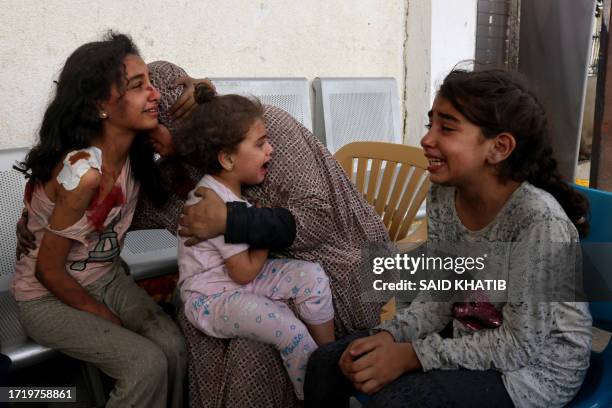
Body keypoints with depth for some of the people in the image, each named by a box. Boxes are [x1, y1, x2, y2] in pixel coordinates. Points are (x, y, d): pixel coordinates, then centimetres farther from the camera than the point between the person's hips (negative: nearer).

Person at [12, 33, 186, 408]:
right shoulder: (84, 171, -32)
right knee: (147, 365, -21)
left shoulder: (136, 148, -12)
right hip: (48, 297, -6)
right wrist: (105, 318, -9)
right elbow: (49, 271, -22)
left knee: (174, 348, -15)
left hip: (107, 279, 6)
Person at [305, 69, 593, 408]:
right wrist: (389, 336, -16)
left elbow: (519, 344, -23)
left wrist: (410, 356, -25)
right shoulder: (443, 194, -7)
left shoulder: (538, 218, -28)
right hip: (471, 340, 6)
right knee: (326, 364, -2)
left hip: (539, 364, -6)